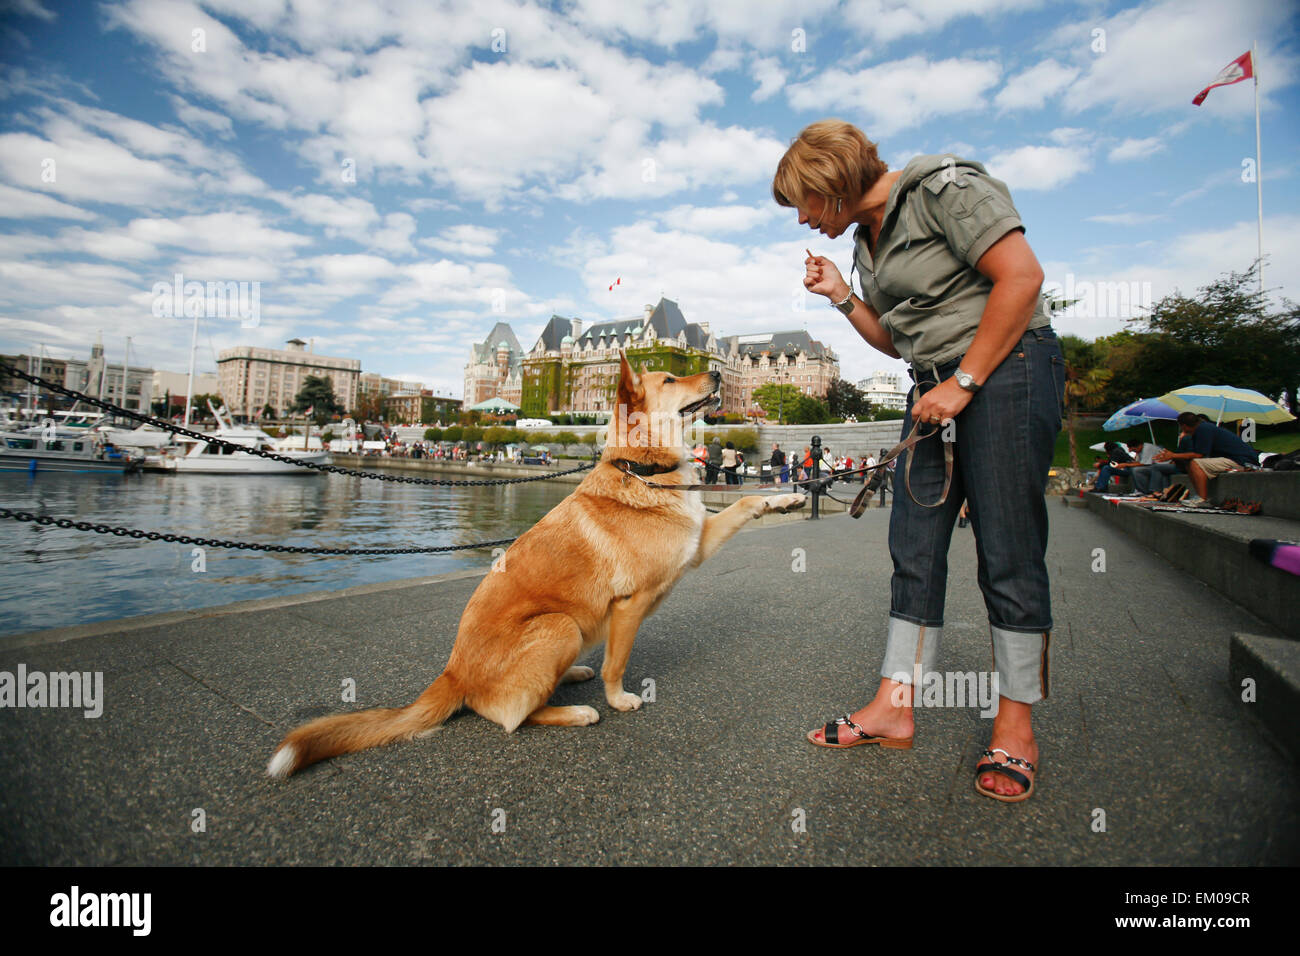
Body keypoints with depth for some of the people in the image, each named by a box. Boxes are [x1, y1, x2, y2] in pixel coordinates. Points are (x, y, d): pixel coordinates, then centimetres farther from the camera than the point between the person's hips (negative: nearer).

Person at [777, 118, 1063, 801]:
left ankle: (1015, 728, 9)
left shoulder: (943, 187, -6)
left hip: (1006, 368, -8)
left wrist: (963, 382, -17)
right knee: (914, 547, 3)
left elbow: (1021, 275, -16)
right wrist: (841, 297, 7)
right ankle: (894, 708, 11)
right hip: (938, 388, 8)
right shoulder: (867, 240, 17)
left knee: (1008, 553, -5)